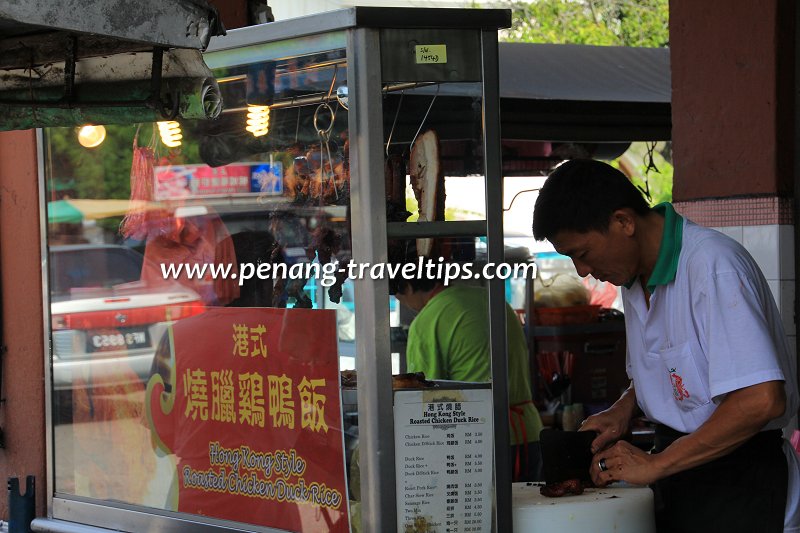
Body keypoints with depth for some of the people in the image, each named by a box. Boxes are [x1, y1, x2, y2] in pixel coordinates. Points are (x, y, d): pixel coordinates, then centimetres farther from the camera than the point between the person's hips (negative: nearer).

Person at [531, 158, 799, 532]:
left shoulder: (713, 267, -21)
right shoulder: (634, 279, 9)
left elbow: (761, 400, -29)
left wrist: (654, 464, -22)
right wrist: (621, 412, 4)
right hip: (676, 483, 8)